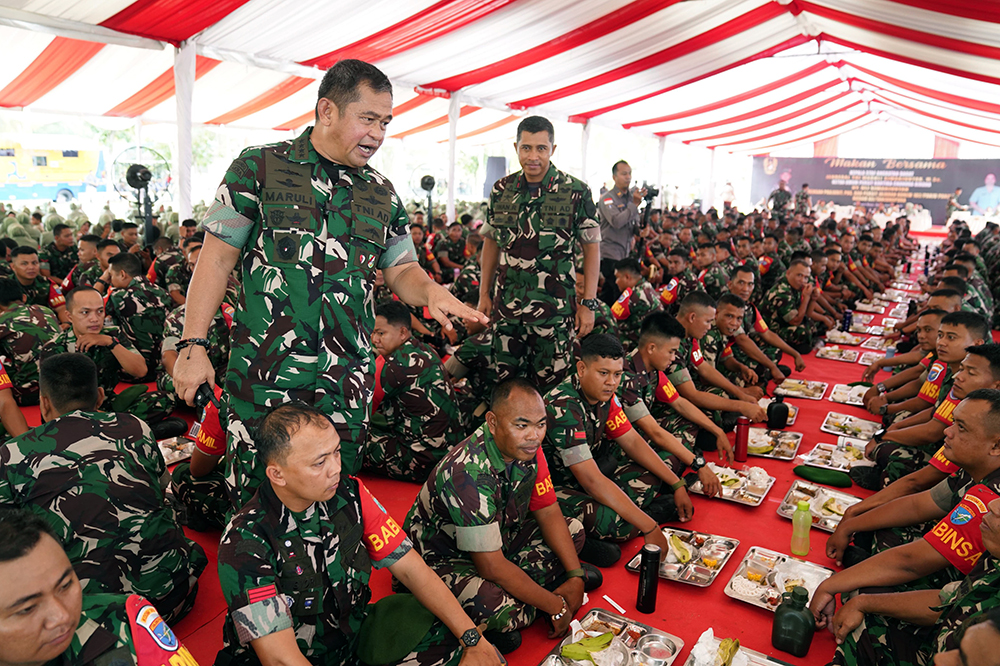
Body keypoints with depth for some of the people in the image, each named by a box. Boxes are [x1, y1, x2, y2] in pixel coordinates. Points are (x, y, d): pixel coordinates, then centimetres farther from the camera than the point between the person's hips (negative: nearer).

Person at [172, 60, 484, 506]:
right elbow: (217, 259, 0)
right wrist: (193, 345, -5)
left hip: (347, 382, 3)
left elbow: (402, 270, 13)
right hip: (264, 374, -3)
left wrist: (431, 292, -10)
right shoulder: (258, 168, -1)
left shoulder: (381, 194, 10)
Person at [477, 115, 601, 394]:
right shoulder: (501, 190, 4)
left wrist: (588, 304, -6)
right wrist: (484, 294, 11)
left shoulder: (577, 192, -6)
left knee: (550, 387, 4)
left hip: (554, 308, -3)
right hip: (506, 305, 3)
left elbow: (592, 248, -2)